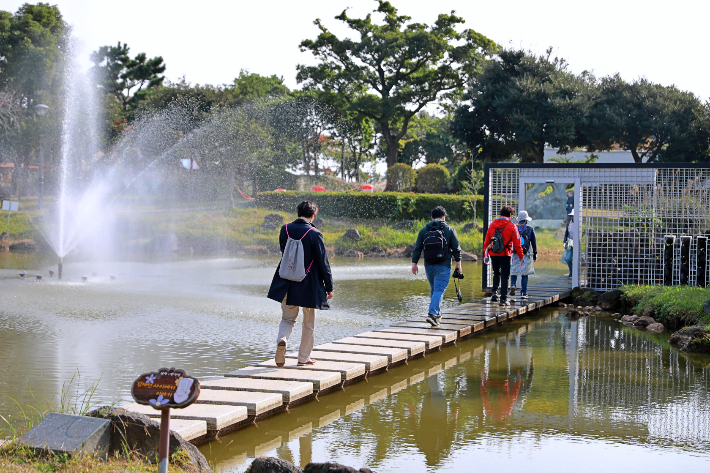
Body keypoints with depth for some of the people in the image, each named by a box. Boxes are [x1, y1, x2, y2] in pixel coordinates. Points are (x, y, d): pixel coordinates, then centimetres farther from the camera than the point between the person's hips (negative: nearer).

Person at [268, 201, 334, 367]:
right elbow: (323, 262, -10)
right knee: (309, 323, 12)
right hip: (309, 285, -3)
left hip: (287, 283, 3)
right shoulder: (314, 234, -14)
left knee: (288, 318, 16)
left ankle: (282, 339, -14)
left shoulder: (285, 229, -1)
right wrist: (329, 287, -3)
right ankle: (304, 357, 18)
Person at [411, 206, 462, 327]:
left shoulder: (424, 230, 6)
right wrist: (458, 263, 7)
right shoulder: (449, 230, 0)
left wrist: (414, 263, 8)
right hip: (443, 267, -3)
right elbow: (456, 248, 0)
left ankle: (437, 313, 25)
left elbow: (417, 248, 5)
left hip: (429, 266, 4)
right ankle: (433, 313, -22)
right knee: (439, 290, -7)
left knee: (434, 289, 19)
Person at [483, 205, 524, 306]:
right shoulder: (511, 226, -4)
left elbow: (486, 241, 10)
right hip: (505, 254, -4)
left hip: (493, 254, 4)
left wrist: (486, 254, 17)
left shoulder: (492, 225, 7)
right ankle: (503, 299, -2)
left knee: (496, 273, 23)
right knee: (505, 276, 2)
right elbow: (517, 243, -4)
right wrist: (521, 256, 3)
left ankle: (494, 292, 7)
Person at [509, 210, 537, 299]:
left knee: (514, 271, 11)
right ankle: (523, 293, 5)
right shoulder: (530, 229, 1)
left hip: (515, 253, 1)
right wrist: (535, 253, 12)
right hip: (526, 255, -1)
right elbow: (534, 242, 5)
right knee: (524, 274, 5)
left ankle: (513, 285, -17)